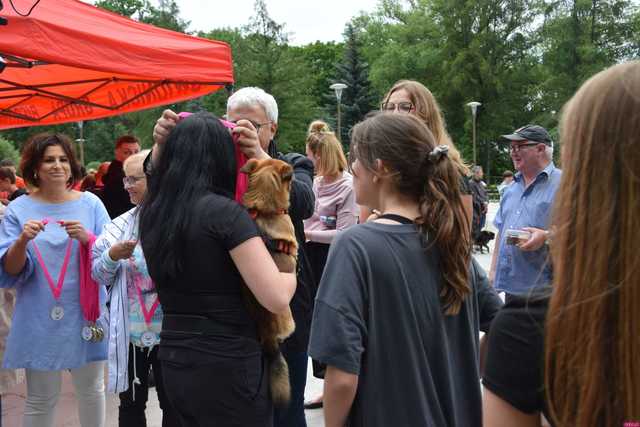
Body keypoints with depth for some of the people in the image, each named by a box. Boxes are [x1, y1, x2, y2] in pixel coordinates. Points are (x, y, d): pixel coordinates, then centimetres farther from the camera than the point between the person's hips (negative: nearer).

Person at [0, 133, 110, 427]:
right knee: (40, 399, 6)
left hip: (85, 313, 1)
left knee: (91, 389, 10)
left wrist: (87, 238, -20)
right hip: (40, 318, 0)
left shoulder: (90, 204, 2)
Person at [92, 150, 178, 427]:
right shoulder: (121, 226, 4)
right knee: (131, 404, 15)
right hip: (129, 331, 3)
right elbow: (98, 275, 7)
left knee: (173, 405, 11)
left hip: (170, 331, -3)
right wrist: (112, 256, -11)